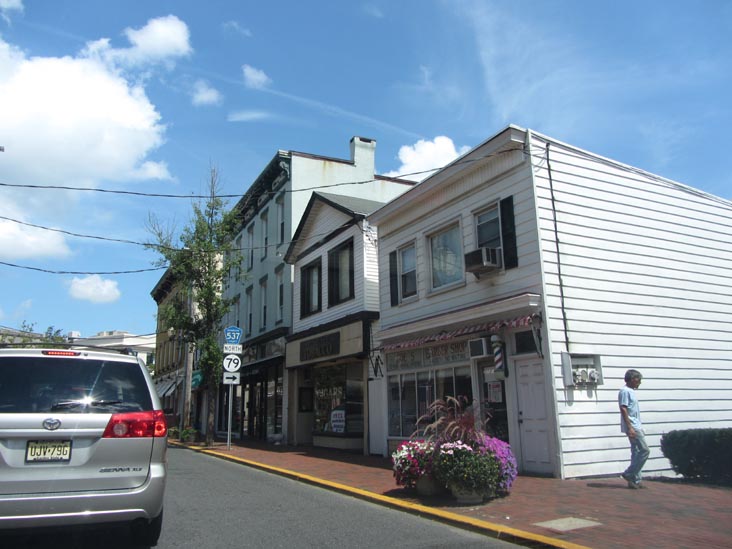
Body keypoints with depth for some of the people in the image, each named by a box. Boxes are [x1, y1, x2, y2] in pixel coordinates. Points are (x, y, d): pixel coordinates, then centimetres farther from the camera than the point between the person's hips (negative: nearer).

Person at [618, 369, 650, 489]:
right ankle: (629, 474, -4)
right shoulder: (625, 391, -11)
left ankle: (635, 480, 11)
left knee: (637, 452, 8)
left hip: (636, 426, 10)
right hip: (632, 427, -10)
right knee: (644, 450, -10)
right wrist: (630, 427, -22)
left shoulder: (631, 391, 18)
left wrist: (640, 428, 21)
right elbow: (623, 409, -18)